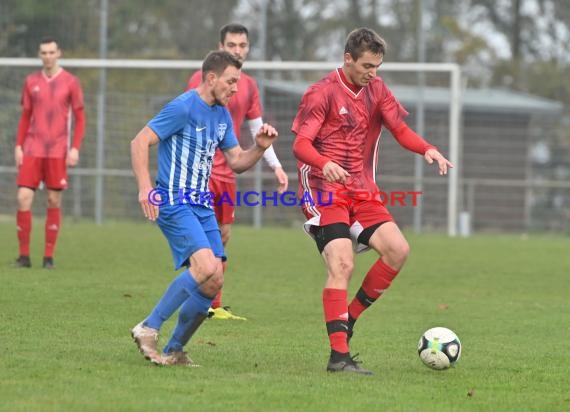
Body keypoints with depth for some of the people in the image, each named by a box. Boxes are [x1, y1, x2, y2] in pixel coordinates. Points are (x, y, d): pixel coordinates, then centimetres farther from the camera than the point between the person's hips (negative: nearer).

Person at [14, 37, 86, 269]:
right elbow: (25, 117, 14)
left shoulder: (70, 82, 1)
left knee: (54, 202, 0)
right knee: (23, 198, -8)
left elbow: (80, 119, 3)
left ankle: (49, 257, 7)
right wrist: (18, 146, 5)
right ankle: (24, 255, 0)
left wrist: (75, 148, -7)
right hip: (32, 150, 2)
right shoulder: (31, 82, 9)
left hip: (57, 151, -2)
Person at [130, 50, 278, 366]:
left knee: (214, 282, -1)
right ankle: (148, 329, -15)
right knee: (206, 267, -25)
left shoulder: (222, 115, 14)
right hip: (174, 203, -8)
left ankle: (174, 350, 11)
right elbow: (140, 142, -15)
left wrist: (260, 147, -1)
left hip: (202, 206, 8)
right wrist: (145, 187, -26)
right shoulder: (183, 108, -12)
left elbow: (236, 162, 20)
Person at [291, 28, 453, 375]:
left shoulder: (377, 90, 11)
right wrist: (325, 164, -36)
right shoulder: (322, 93, -8)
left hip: (362, 193, 6)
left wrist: (429, 150, -15)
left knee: (398, 249, -11)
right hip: (325, 192, -6)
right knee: (342, 265, -20)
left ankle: (349, 318, 4)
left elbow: (400, 129, 6)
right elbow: (300, 144, -14)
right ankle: (339, 356, -20)